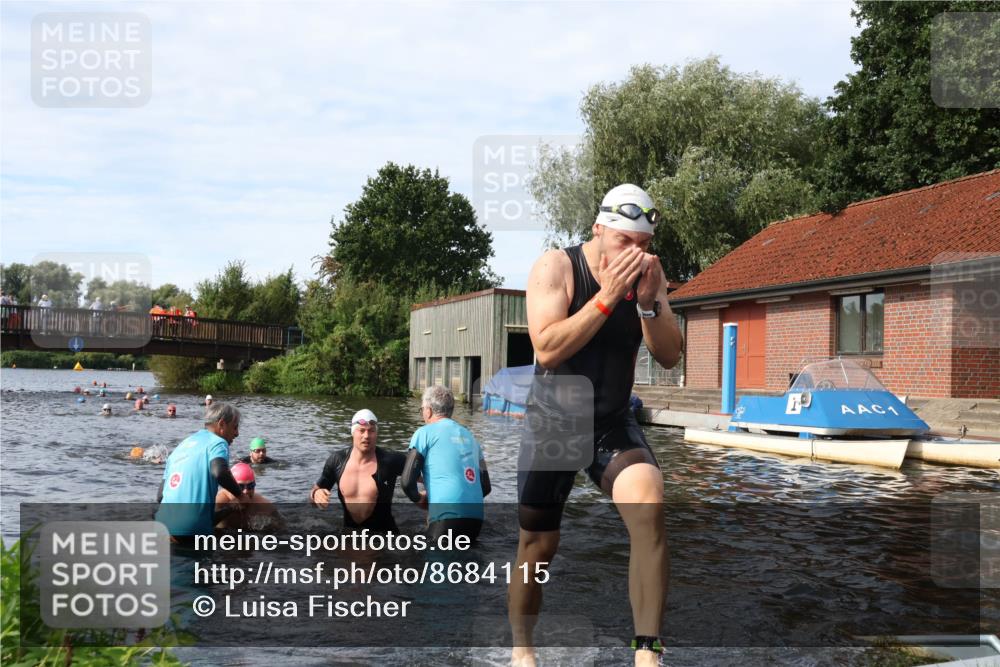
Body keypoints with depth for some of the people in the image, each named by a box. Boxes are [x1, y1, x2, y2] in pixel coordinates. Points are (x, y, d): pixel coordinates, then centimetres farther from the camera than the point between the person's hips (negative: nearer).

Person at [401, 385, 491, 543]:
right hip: (476, 518, 6)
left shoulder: (425, 432, 4)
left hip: (447, 516, -6)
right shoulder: (469, 436, 21)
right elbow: (485, 486, 21)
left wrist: (419, 498, 16)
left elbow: (407, 481, -3)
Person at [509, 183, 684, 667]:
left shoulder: (648, 273, -1)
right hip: (552, 425, -2)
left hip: (613, 423, 3)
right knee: (538, 546, 7)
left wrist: (648, 301, -20)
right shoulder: (555, 267, -14)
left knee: (649, 505, -26)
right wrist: (607, 296, -29)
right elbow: (547, 350, -25)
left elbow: (670, 357, -3)